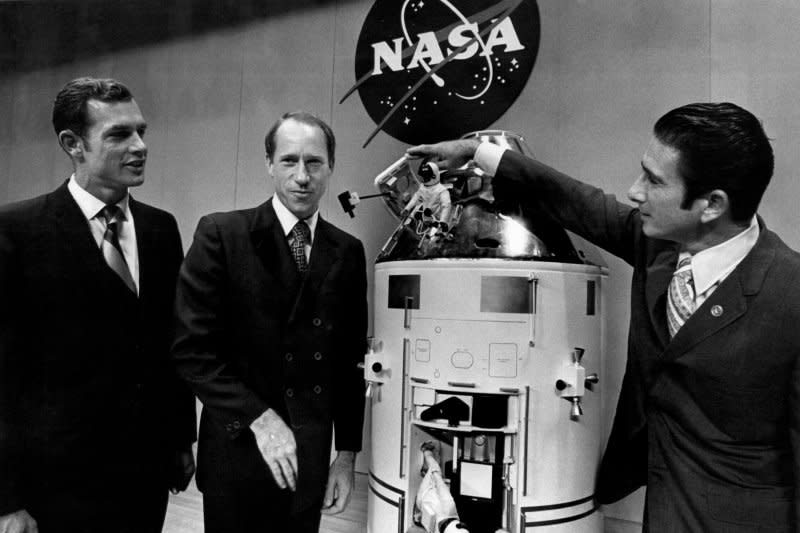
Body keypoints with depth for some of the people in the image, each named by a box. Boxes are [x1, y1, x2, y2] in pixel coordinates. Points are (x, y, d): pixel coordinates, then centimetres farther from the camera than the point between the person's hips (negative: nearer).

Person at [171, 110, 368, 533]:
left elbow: (350, 362, 4)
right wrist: (258, 418, -18)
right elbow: (192, 348, -12)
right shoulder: (221, 234, -8)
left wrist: (348, 452, 3)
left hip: (312, 461, 3)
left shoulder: (348, 252, 1)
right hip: (237, 454, -3)